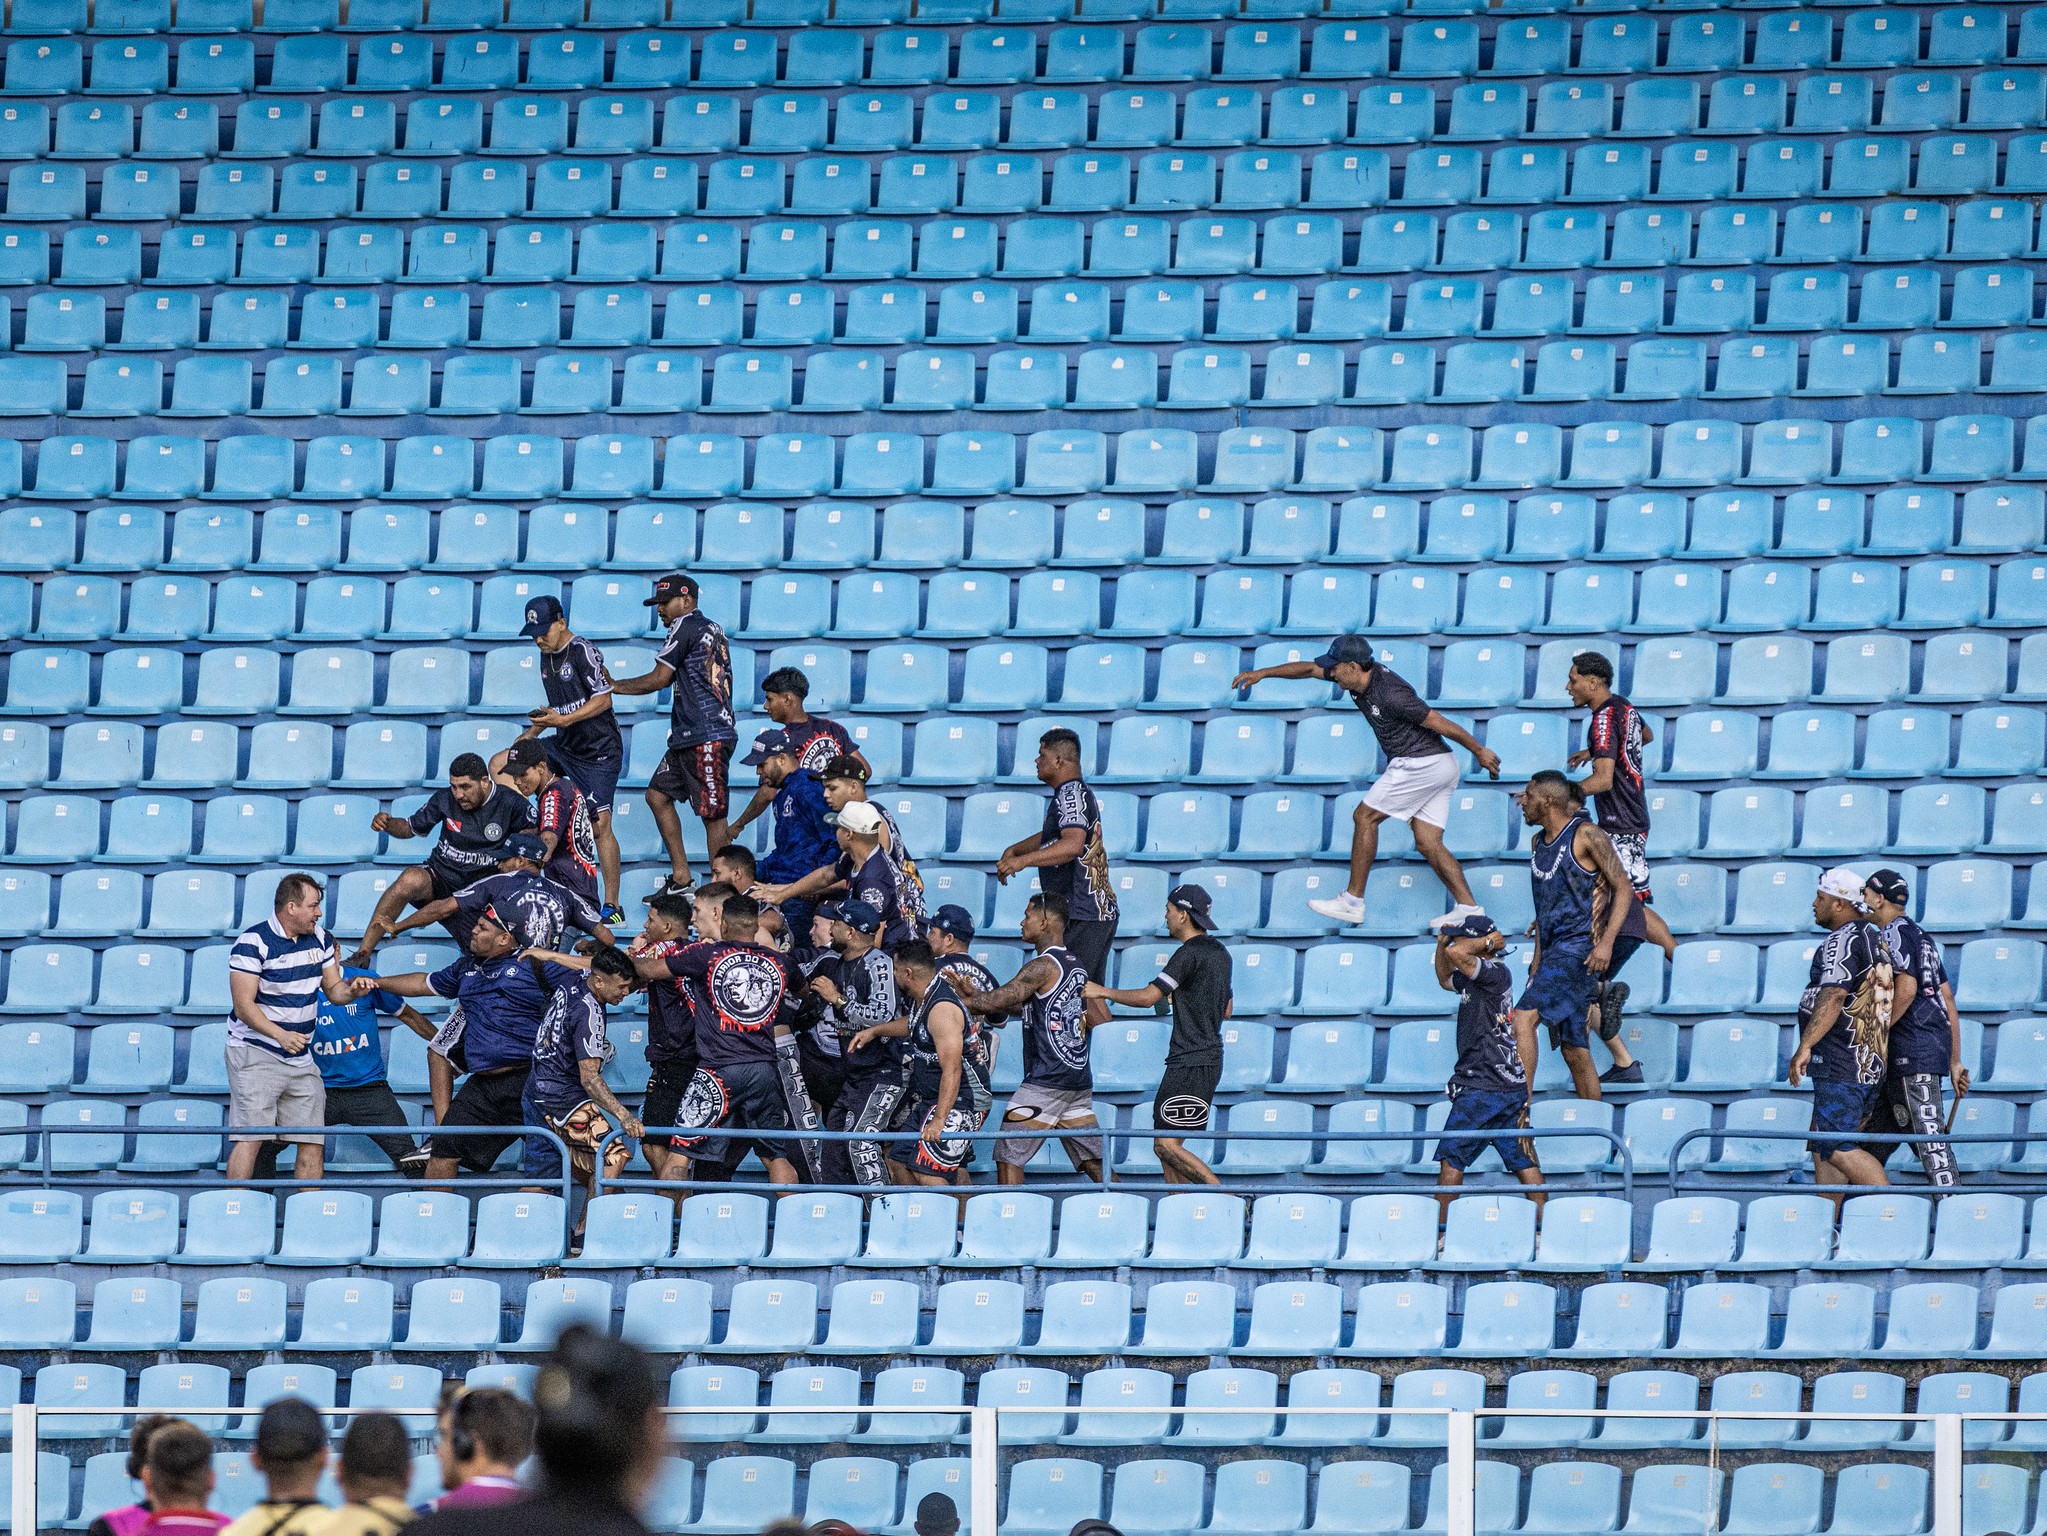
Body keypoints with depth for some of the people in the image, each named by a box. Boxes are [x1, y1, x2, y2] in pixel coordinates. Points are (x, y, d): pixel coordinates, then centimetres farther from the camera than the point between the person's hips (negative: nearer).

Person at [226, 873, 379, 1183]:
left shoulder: (320, 939, 9)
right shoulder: (253, 943, -12)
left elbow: (333, 990, 17)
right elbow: (244, 1005, -17)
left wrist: (351, 989, -7)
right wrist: (280, 1035, -31)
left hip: (302, 1060, 7)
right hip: (256, 1054, -7)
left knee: (313, 1144, 3)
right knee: (250, 1138, -14)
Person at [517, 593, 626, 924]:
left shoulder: (583, 652, -15)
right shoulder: (547, 657, 10)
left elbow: (603, 699, -19)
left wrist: (563, 720, -26)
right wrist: (531, 732, 13)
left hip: (599, 752, -9)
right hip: (564, 747, 9)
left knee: (600, 824, -15)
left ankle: (612, 906, -13)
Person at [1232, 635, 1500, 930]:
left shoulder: (1389, 695, -21)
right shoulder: (1360, 675, 6)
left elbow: (1441, 723, -17)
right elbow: (1309, 668, 18)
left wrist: (1480, 752, -11)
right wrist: (1262, 673, 15)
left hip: (1420, 764, -9)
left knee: (1365, 816, -2)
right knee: (1428, 844, 4)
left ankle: (1352, 901, 2)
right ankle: (1468, 907, -5)